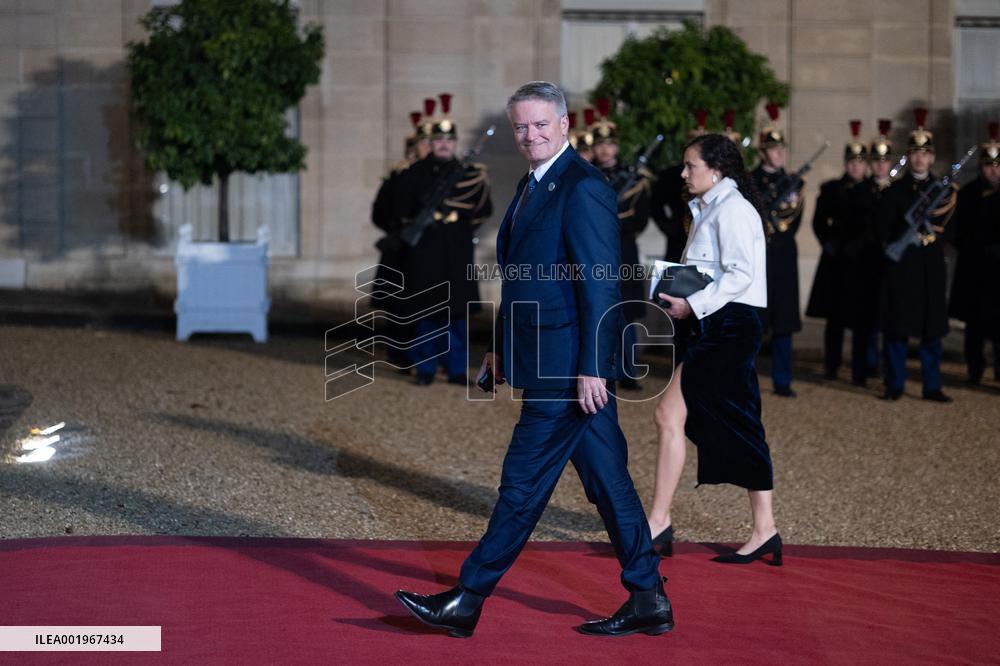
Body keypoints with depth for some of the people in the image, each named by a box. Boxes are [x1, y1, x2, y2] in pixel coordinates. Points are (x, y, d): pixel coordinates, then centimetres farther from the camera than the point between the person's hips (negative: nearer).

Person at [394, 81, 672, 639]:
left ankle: (468, 601, 5)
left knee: (524, 483, -2)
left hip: (566, 366, -10)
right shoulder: (533, 186, 16)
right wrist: (503, 349, 20)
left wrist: (591, 368, -21)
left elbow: (600, 284, -19)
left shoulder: (584, 188, -15)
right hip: (546, 358, 10)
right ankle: (648, 601, 17)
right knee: (608, 480, 11)